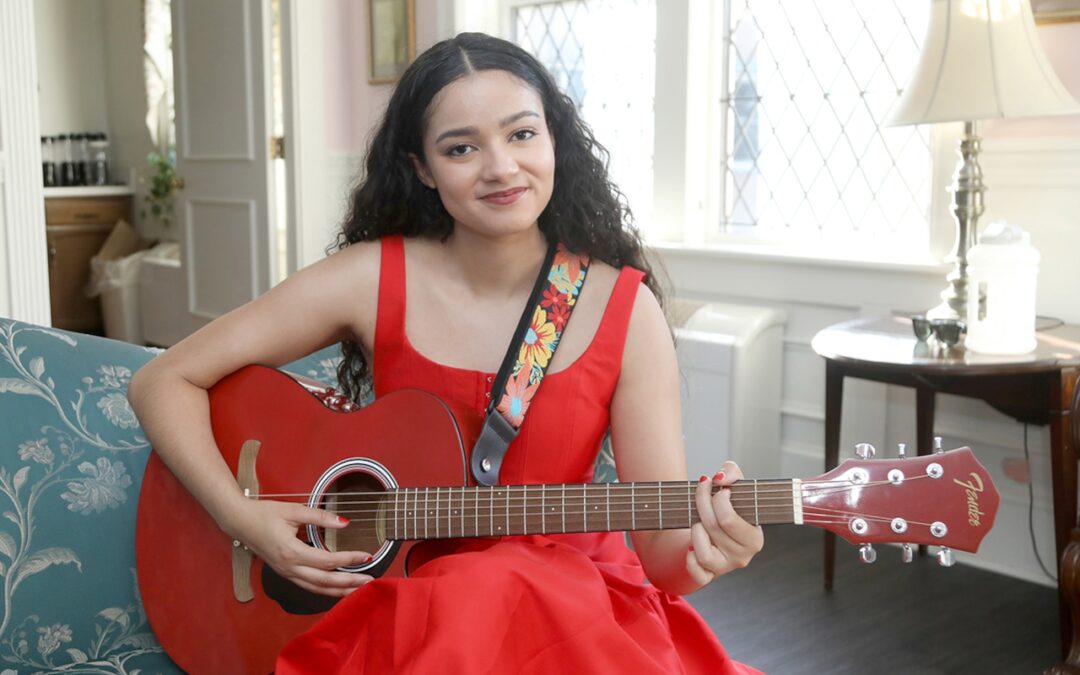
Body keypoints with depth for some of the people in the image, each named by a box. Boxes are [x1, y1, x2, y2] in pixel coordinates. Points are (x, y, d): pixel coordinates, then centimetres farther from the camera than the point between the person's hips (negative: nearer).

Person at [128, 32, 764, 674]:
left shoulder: (627, 310, -8)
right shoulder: (371, 279, -8)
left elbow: (662, 547, -8)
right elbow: (165, 382, -2)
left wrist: (699, 556, -31)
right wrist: (244, 517, -15)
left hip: (575, 598, 2)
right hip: (403, 596, -1)